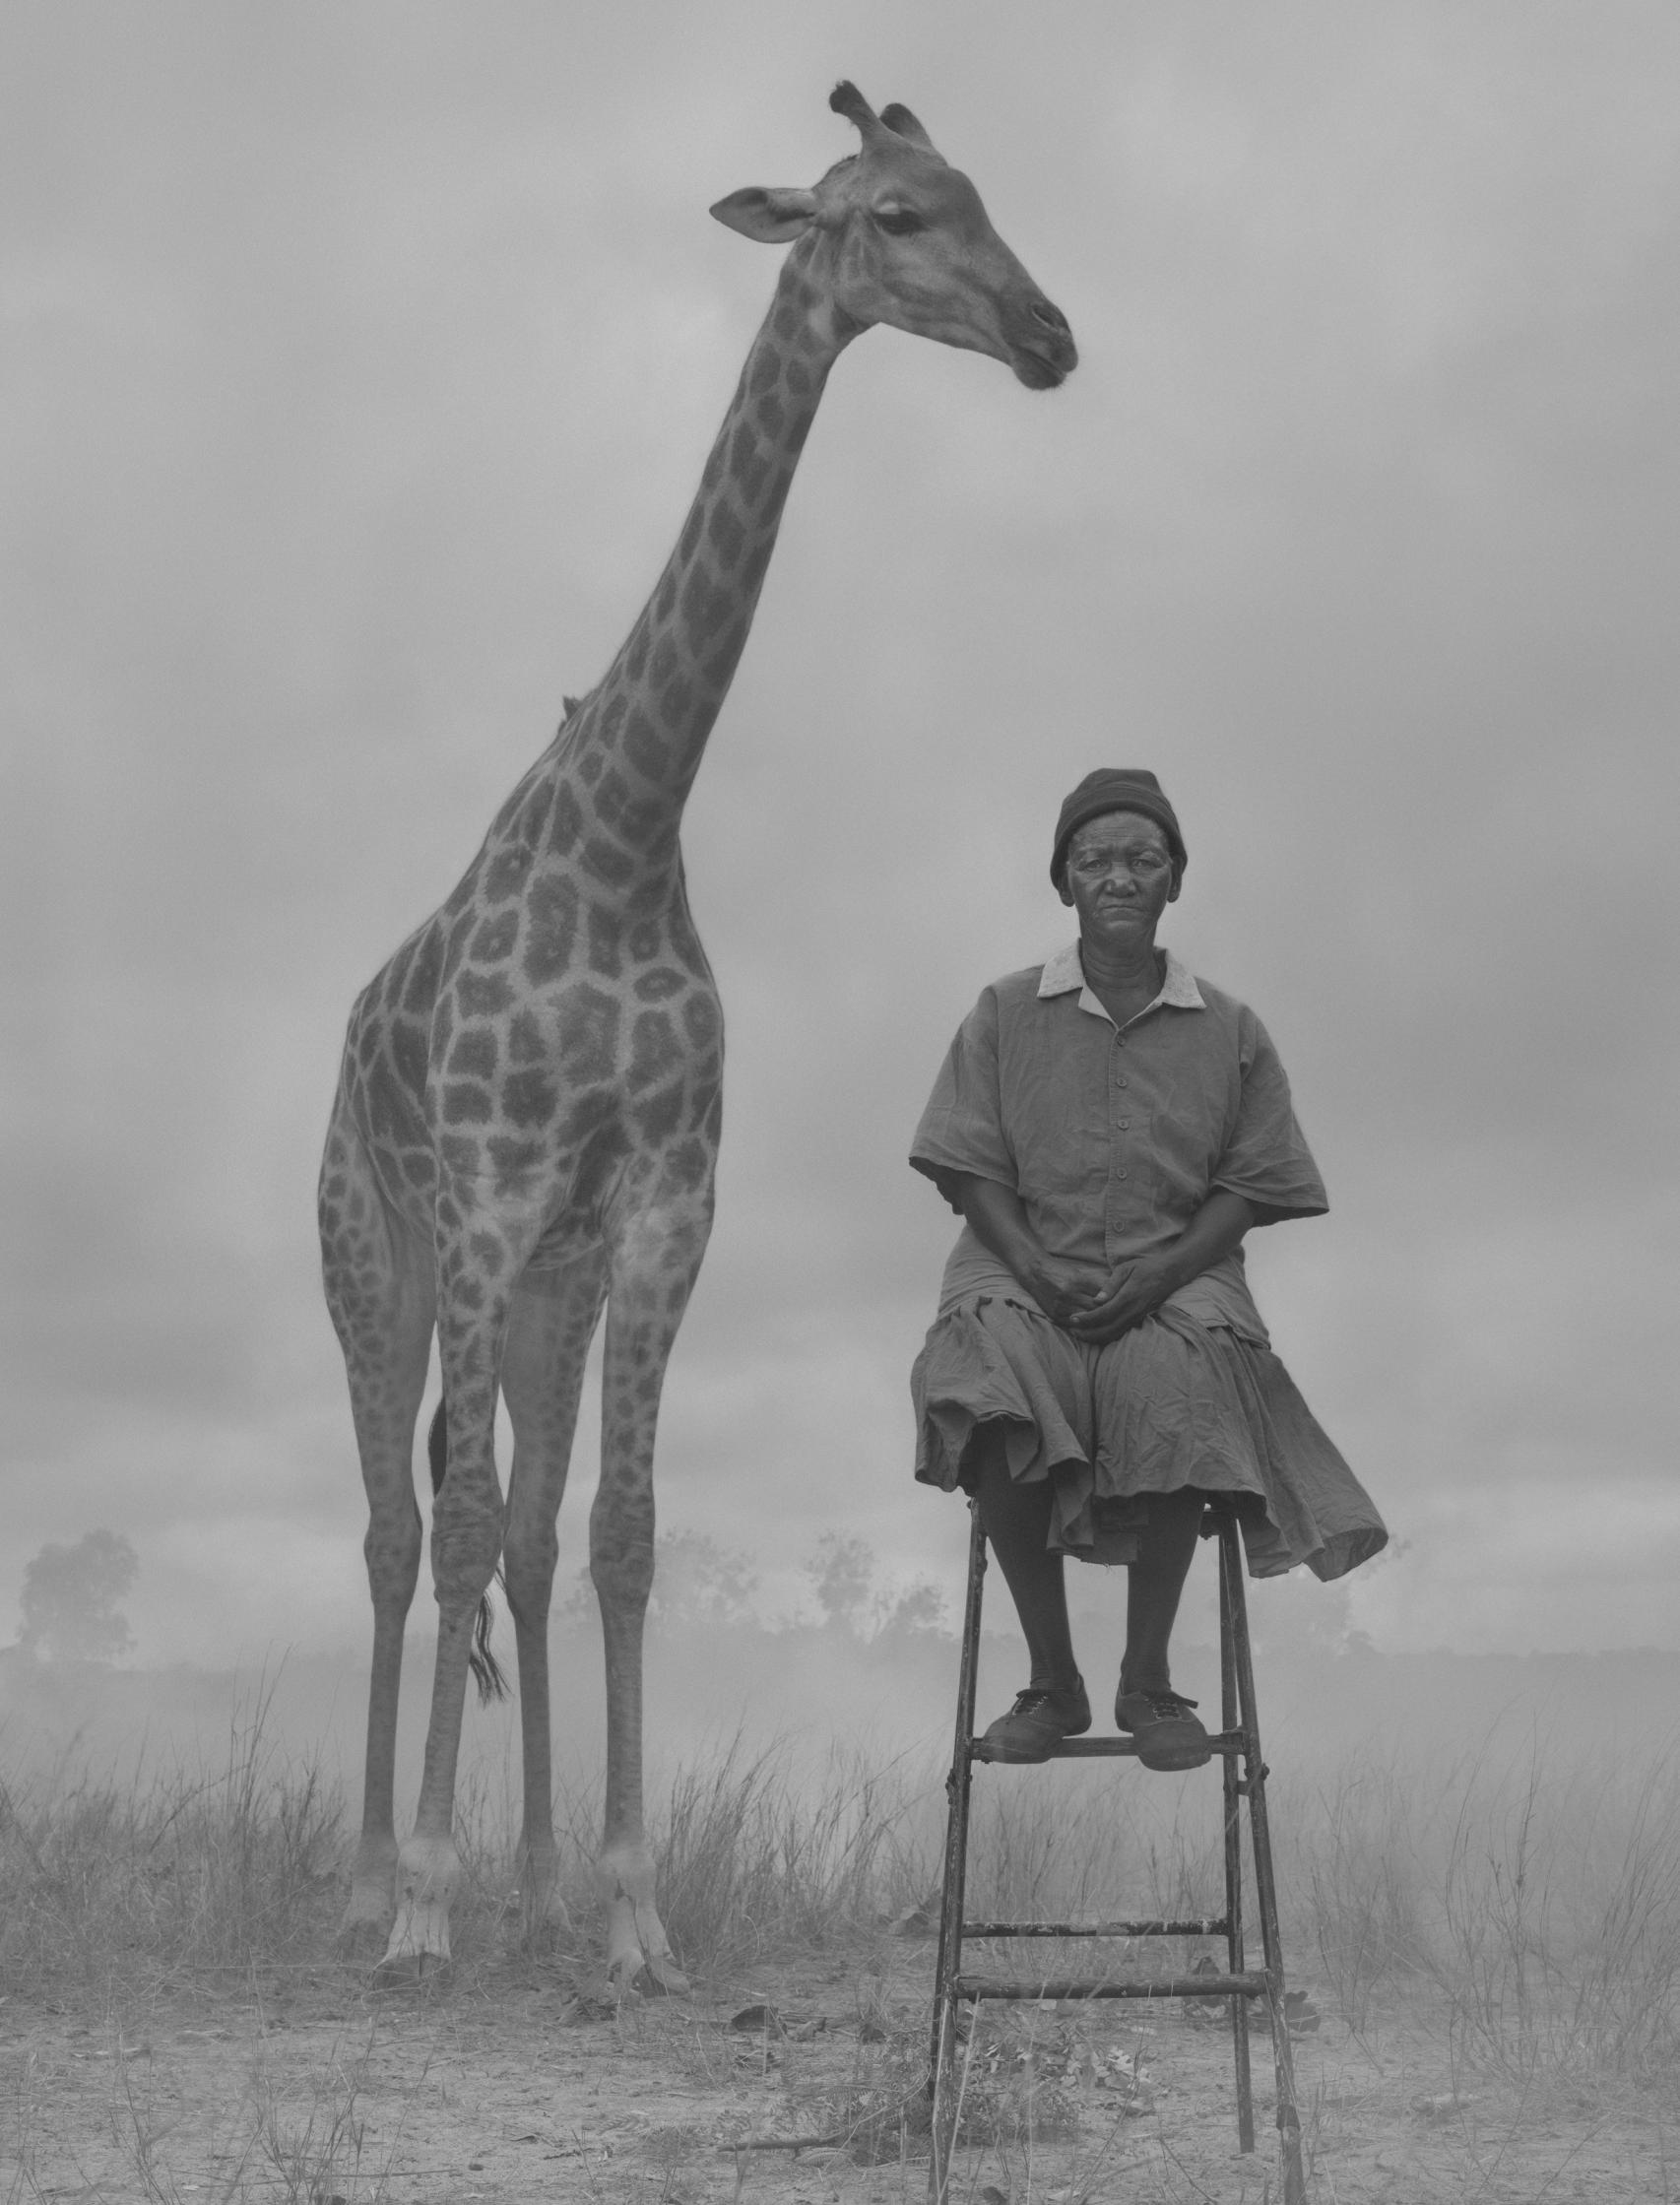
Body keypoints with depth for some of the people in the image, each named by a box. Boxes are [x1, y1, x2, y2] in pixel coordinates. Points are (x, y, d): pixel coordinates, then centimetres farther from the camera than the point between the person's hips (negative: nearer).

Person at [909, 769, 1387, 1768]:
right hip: (1024, 1272, 0)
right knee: (989, 1386, -34)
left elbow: (1248, 1188, 6)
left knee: (1175, 1392, -36)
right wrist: (1040, 1270, -12)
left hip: (1176, 1280, 0)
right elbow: (973, 1174, 6)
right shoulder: (1006, 1013, 10)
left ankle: (1149, 1678, -16)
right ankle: (1053, 1678, -18)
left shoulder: (1230, 1031, 10)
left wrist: (1153, 1276, -11)